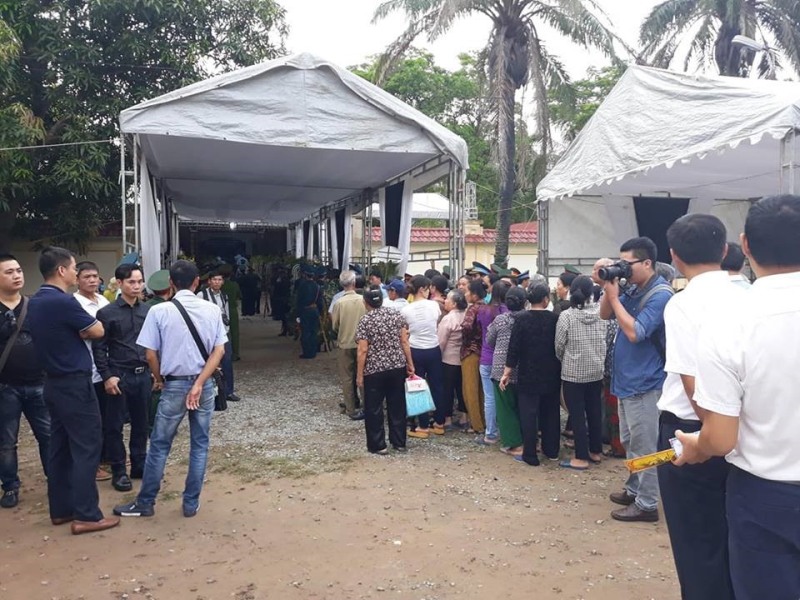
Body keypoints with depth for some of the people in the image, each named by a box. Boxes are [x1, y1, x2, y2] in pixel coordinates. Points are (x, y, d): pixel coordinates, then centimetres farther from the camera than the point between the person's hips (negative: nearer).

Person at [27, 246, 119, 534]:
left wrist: (78, 329, 3)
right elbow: (97, 331, -9)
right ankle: (86, 515, 1)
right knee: (86, 447, -3)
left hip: (54, 383, 9)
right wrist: (83, 326, 9)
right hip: (74, 384, -9)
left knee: (60, 447, 14)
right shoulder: (63, 301, -20)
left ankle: (60, 509, 22)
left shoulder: (35, 302, 9)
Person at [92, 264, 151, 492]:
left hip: (144, 375, 4)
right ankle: (119, 471, 16)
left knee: (142, 423, 12)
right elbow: (98, 348, -5)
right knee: (115, 425, 5)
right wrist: (107, 376, -11)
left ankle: (139, 465, 25)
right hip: (119, 376, -3)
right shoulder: (107, 313, -5)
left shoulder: (148, 310, 5)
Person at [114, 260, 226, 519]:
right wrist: (199, 383, -8)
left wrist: (160, 380, 11)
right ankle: (191, 503, 19)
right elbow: (219, 351, -7)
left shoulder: (159, 311, -7)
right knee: (200, 445, 11)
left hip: (174, 385, -2)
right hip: (205, 384, 2)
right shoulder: (212, 309, -1)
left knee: (159, 445, 10)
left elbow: (150, 354, -6)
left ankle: (145, 503, 21)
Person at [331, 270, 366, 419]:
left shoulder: (339, 302, -14)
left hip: (345, 344, -1)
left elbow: (335, 326, -4)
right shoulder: (363, 300, -12)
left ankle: (352, 410, 13)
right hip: (361, 343, 1)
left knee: (347, 378, 9)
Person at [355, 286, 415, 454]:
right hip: (398, 367, 4)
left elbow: (363, 351, -12)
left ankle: (378, 445, 15)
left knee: (373, 409, 9)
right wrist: (410, 364, 8)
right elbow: (404, 342, 0)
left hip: (374, 370, -4)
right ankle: (399, 442, 23)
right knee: (397, 406, 15)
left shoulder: (365, 320, -11)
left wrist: (360, 374, -5)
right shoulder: (396, 314, 0)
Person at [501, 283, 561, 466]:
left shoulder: (522, 319, -11)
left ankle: (530, 455, 4)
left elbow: (514, 348, -11)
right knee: (551, 412, 16)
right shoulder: (555, 319, -4)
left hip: (529, 375, -3)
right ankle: (551, 450, 26)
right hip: (551, 375, 3)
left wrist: (507, 372, -5)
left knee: (528, 414, 2)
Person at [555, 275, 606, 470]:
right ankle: (596, 451, 27)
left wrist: (563, 361, 12)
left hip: (573, 373, -4)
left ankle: (581, 458, 6)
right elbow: (604, 342, 4)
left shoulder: (566, 316, -14)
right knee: (595, 412, 15)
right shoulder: (600, 313, -4)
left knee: (577, 415, 2)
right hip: (596, 371, 4)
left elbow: (559, 346, -7)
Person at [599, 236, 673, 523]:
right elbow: (605, 314, 14)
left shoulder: (660, 294, -18)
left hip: (644, 383, -9)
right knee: (630, 442, 19)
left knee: (643, 445, 1)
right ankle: (634, 490, 33)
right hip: (627, 379, 9)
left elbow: (635, 332, -24)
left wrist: (614, 296, -19)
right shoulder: (634, 290, 9)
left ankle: (647, 504, 11)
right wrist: (609, 288, -2)